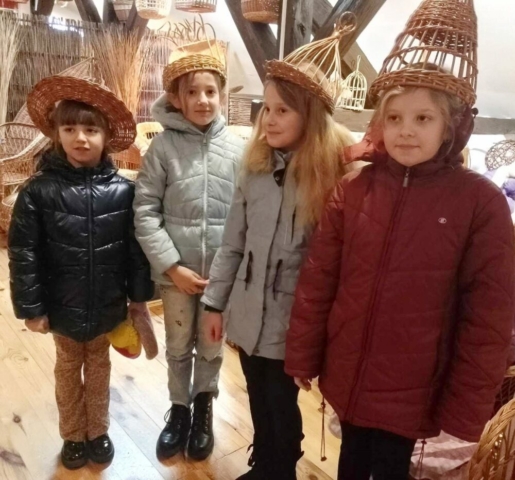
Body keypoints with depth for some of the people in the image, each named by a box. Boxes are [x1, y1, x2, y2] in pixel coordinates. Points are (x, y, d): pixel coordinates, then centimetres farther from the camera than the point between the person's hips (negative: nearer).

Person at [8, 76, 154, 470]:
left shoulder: (123, 190, -12)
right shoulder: (39, 190, -13)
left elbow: (136, 247, -5)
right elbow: (23, 254, -9)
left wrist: (139, 296, 0)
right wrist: (30, 308, -7)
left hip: (107, 305, 1)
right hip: (63, 306, 0)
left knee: (99, 368, 20)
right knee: (68, 370, 20)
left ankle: (98, 431, 42)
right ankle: (73, 435, 41)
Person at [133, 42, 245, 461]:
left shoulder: (237, 148, -3)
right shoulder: (163, 146, -6)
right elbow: (145, 211, -7)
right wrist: (172, 266, -12)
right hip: (176, 272, 0)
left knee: (211, 347, 18)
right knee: (178, 347, 18)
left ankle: (204, 409, 42)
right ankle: (179, 408, 42)